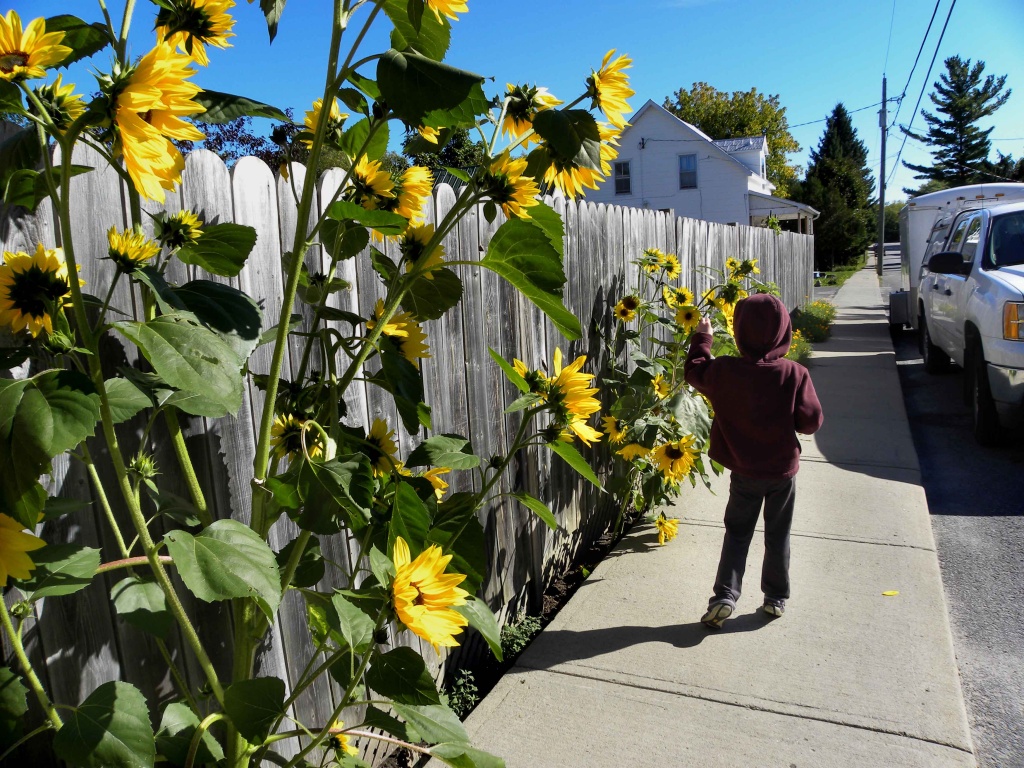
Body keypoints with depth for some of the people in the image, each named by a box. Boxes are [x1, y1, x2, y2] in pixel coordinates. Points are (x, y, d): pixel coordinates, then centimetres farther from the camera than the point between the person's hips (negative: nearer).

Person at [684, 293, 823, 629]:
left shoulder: (723, 371, -15)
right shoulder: (795, 375, -17)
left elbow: (694, 371, 6)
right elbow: (811, 422, -12)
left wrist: (702, 337, 21)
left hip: (744, 472, 0)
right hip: (784, 469, 0)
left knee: (737, 533, 14)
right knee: (778, 536, 16)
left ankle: (725, 596, 4)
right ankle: (776, 598, 28)